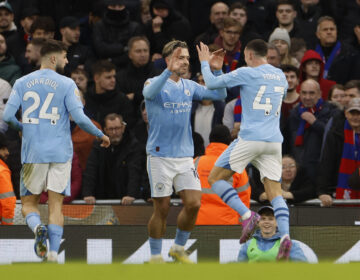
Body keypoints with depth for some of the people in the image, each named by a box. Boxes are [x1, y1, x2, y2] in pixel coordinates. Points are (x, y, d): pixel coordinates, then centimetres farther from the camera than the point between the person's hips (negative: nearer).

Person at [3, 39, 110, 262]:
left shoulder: (22, 83, 5)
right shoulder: (66, 84, -3)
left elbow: (7, 117, 0)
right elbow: (79, 118, -10)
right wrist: (100, 135, 6)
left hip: (33, 152, 1)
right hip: (60, 152, -1)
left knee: (29, 202, 11)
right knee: (56, 204, 3)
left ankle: (37, 227, -22)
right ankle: (53, 254, -8)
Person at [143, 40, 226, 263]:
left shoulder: (189, 86, 10)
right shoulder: (156, 83, -6)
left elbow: (219, 95, 6)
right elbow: (149, 93, -30)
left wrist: (217, 71, -10)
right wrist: (169, 71, -43)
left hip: (185, 156, 5)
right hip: (160, 155, -5)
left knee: (194, 204, -5)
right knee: (162, 208, -2)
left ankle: (179, 248, 15)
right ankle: (156, 256, 12)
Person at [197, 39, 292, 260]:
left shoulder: (246, 73, -4)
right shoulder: (281, 76, 14)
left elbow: (212, 83, -1)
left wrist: (205, 62, 16)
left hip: (250, 139, -6)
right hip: (274, 140, 6)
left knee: (216, 178, 6)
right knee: (275, 190, 4)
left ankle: (247, 216, -10)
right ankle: (285, 236, -17)